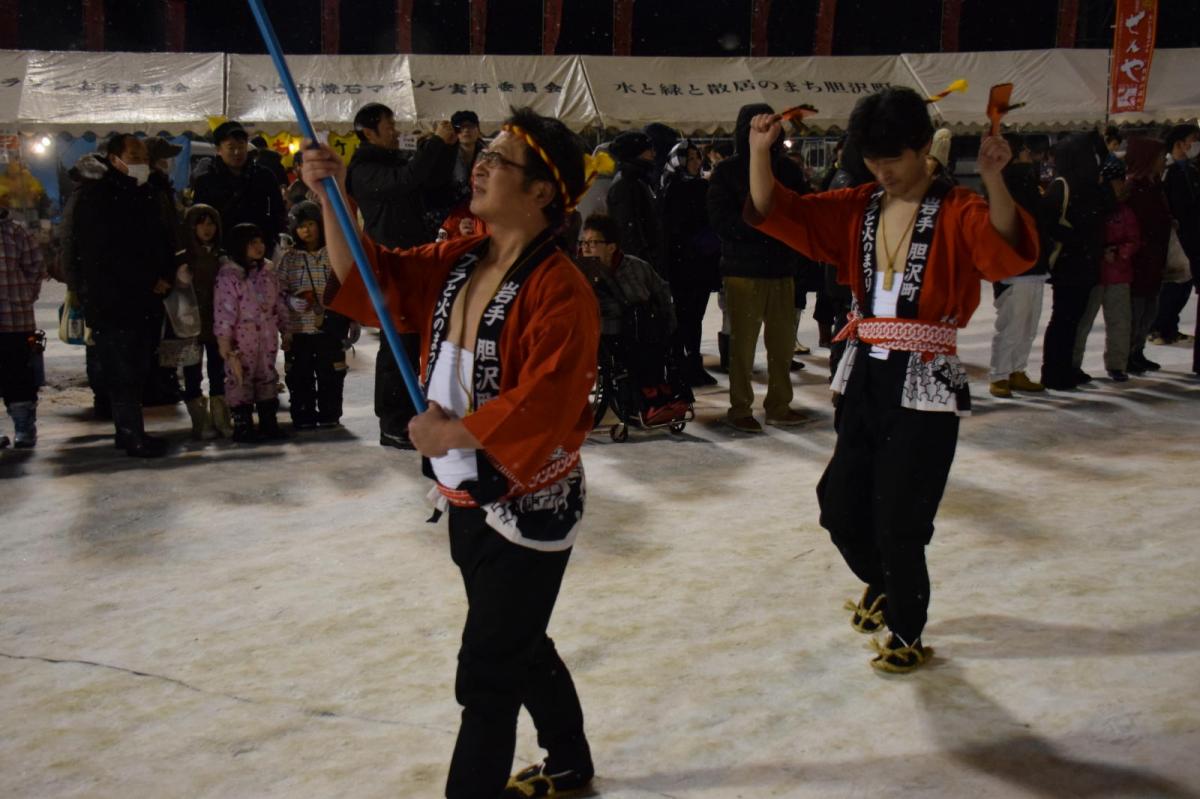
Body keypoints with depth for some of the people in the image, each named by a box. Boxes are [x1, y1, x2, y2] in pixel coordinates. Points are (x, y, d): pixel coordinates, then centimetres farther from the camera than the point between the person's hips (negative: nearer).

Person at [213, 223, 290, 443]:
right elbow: (224, 310, -16)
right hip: (241, 340, -6)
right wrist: (224, 344, -19)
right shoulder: (228, 275, -13)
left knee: (268, 378, 12)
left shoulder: (269, 271, 7)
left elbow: (280, 303, 14)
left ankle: (269, 424, 20)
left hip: (267, 339, 6)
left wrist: (285, 332, 14)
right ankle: (242, 427, 8)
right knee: (240, 380, 1)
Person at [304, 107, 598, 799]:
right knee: (519, 645, 24)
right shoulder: (457, 263, 4)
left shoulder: (559, 289, -21)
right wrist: (332, 197, -8)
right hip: (467, 499, 9)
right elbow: (371, 279, 5)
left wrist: (450, 433, -17)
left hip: (528, 507, -9)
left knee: (486, 674, -1)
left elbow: (543, 403, -28)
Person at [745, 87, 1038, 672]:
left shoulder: (956, 212, -9)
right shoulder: (856, 209, 7)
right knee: (840, 508, 13)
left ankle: (908, 636, 27)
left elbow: (1010, 253, -28)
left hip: (924, 385, -5)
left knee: (898, 522, 2)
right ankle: (883, 585, 45)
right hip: (864, 375, 5)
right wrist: (759, 151, -14)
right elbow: (773, 211, 2)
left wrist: (993, 182, -44)